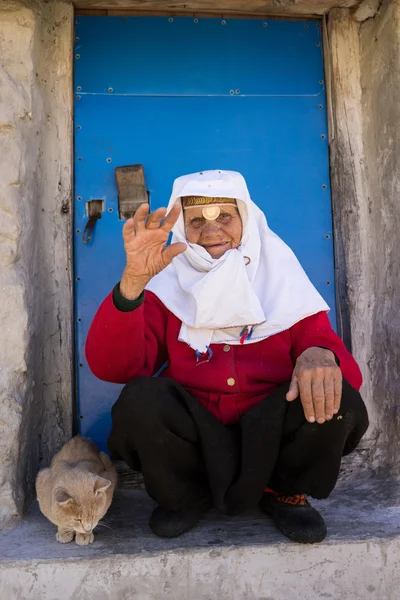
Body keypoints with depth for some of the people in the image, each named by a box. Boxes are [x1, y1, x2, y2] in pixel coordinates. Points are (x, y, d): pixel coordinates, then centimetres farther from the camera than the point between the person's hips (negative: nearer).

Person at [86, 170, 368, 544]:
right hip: (192, 437, 0)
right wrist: (132, 281, -30)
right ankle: (187, 496, 4)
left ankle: (284, 492, 6)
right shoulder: (166, 288, -2)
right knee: (140, 399, -28)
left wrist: (321, 355, -29)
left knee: (334, 399, -25)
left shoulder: (282, 282, 2)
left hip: (270, 434, 1)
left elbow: (323, 344, -3)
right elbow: (111, 366, -14)